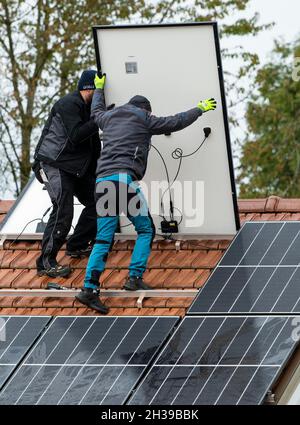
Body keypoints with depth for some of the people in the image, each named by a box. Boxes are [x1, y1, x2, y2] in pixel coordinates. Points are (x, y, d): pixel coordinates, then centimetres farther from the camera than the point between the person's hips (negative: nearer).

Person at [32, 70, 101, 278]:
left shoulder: (88, 106, 12)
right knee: (63, 211, -16)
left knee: (96, 203, 9)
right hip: (55, 165, -10)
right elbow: (75, 136, -27)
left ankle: (77, 245, 25)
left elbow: (92, 139, 17)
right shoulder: (68, 105, -18)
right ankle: (46, 262, -12)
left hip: (78, 167, 10)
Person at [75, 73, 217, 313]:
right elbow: (175, 123, 11)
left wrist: (99, 89, 66)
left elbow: (96, 112, 49)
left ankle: (89, 289, -13)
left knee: (104, 239, 1)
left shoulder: (109, 118, 26)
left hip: (102, 181, 5)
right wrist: (200, 109, 24)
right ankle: (135, 278, -3)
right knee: (145, 230, 11)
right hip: (125, 178, -5)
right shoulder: (144, 120, 10)